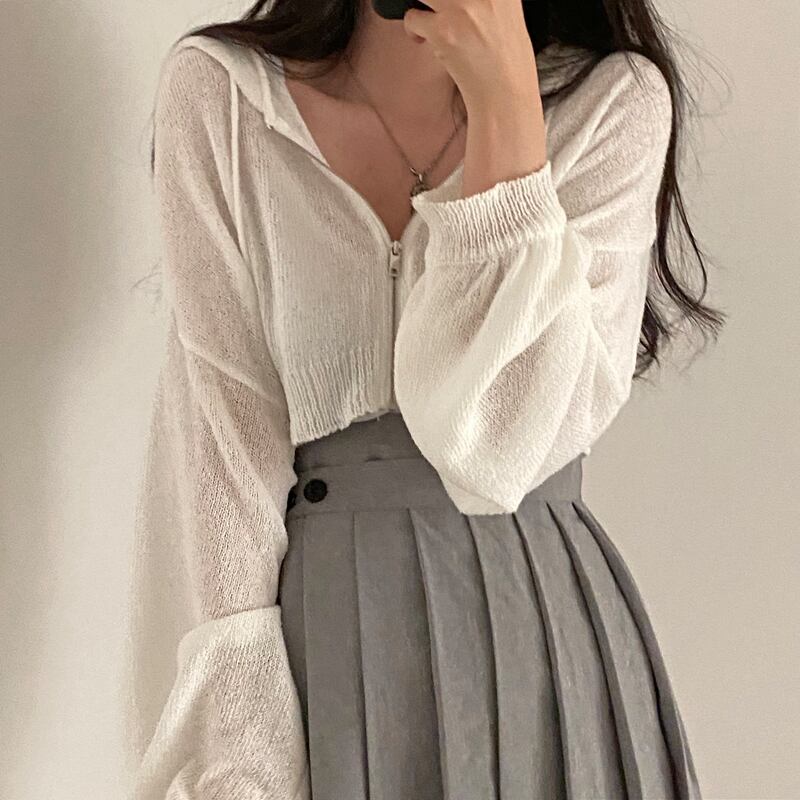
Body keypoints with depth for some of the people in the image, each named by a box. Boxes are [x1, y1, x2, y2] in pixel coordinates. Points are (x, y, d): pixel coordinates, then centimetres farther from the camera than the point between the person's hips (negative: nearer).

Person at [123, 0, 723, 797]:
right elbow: (221, 436, -10)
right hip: (317, 633, 0)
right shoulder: (215, 93, -8)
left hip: (545, 636, 1)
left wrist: (505, 101, -24)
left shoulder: (615, 101, -9)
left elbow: (501, 446, -20)